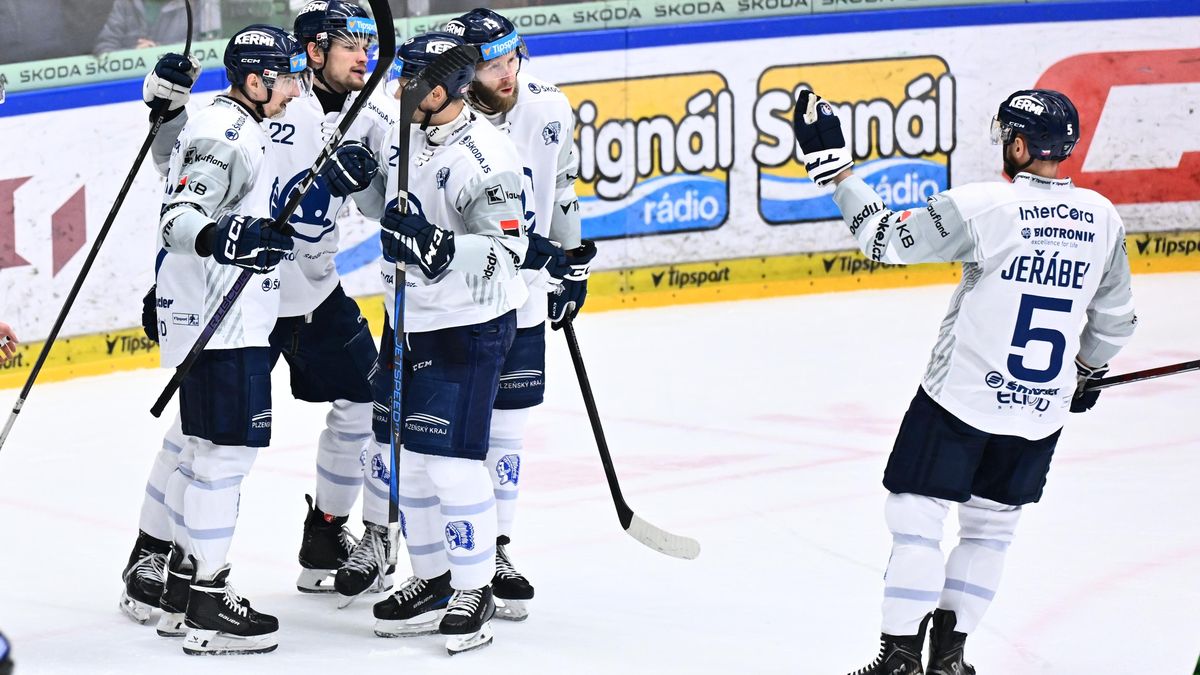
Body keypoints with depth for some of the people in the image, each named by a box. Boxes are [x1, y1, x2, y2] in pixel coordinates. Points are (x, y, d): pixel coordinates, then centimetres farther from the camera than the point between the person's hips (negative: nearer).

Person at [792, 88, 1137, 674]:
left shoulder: (984, 206, -16)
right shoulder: (1101, 219, 0)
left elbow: (884, 237, -11)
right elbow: (1114, 318, 12)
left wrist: (834, 166, -3)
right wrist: (1088, 373, 30)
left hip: (960, 401, -5)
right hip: (1041, 414, 5)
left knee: (916, 515, 4)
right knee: (991, 526, 19)